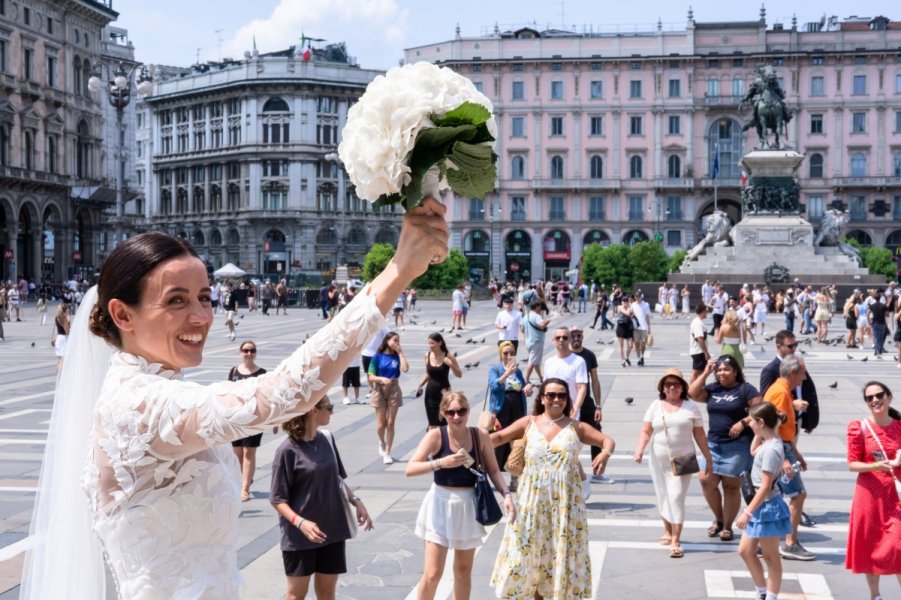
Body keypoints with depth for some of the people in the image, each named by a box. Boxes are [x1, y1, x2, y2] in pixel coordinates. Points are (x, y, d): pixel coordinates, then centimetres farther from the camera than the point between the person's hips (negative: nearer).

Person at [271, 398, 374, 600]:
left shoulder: (327, 440, 1)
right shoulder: (288, 450, -18)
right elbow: (277, 499, -14)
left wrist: (356, 501, 2)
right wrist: (300, 522, -28)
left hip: (332, 530, 5)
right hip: (300, 537, -5)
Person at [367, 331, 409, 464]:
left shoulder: (397, 356, -2)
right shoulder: (378, 357, -6)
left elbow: (405, 368, -20)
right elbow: (371, 377, -6)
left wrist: (400, 352, -15)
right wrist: (381, 379, -26)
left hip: (394, 390, 1)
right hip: (380, 390, -1)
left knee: (390, 423, 2)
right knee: (381, 424, 4)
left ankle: (387, 452, 11)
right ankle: (382, 442, 36)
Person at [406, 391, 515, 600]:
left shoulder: (480, 435, -7)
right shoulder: (436, 435, -14)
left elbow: (493, 470, 2)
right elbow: (410, 469, -21)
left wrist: (506, 494, -13)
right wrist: (442, 462, -31)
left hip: (468, 508, 3)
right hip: (441, 506, -3)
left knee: (463, 571, 17)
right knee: (432, 573, -3)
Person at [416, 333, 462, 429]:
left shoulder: (448, 356, -10)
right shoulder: (427, 355, 0)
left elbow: (459, 375, -6)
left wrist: (451, 365, -23)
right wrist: (420, 385, 3)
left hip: (443, 393, -3)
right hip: (430, 393, 3)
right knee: (432, 424, 6)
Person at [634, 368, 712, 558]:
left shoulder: (691, 407, 1)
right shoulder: (655, 406, 4)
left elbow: (699, 435, 5)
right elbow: (646, 431, -1)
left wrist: (708, 458, 5)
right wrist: (640, 450, -17)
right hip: (659, 460, 3)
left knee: (676, 498, -10)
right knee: (663, 496, 12)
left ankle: (675, 541, -9)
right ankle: (668, 531, 33)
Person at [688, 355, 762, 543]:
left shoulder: (745, 389, -3)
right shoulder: (712, 389, 10)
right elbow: (692, 394, -2)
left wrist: (743, 422, -18)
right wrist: (705, 373, -1)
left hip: (737, 445, -5)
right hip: (713, 443, 5)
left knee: (731, 485, 2)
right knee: (706, 480, -3)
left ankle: (727, 527, 12)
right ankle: (719, 519, 18)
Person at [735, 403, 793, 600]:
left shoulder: (771, 449, -23)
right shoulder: (768, 442, 5)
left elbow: (765, 487, -23)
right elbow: (754, 451, 30)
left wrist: (747, 512, -20)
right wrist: (758, 434, 13)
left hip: (767, 506, -10)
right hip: (761, 505, 10)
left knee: (771, 557, 4)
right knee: (745, 551, 16)